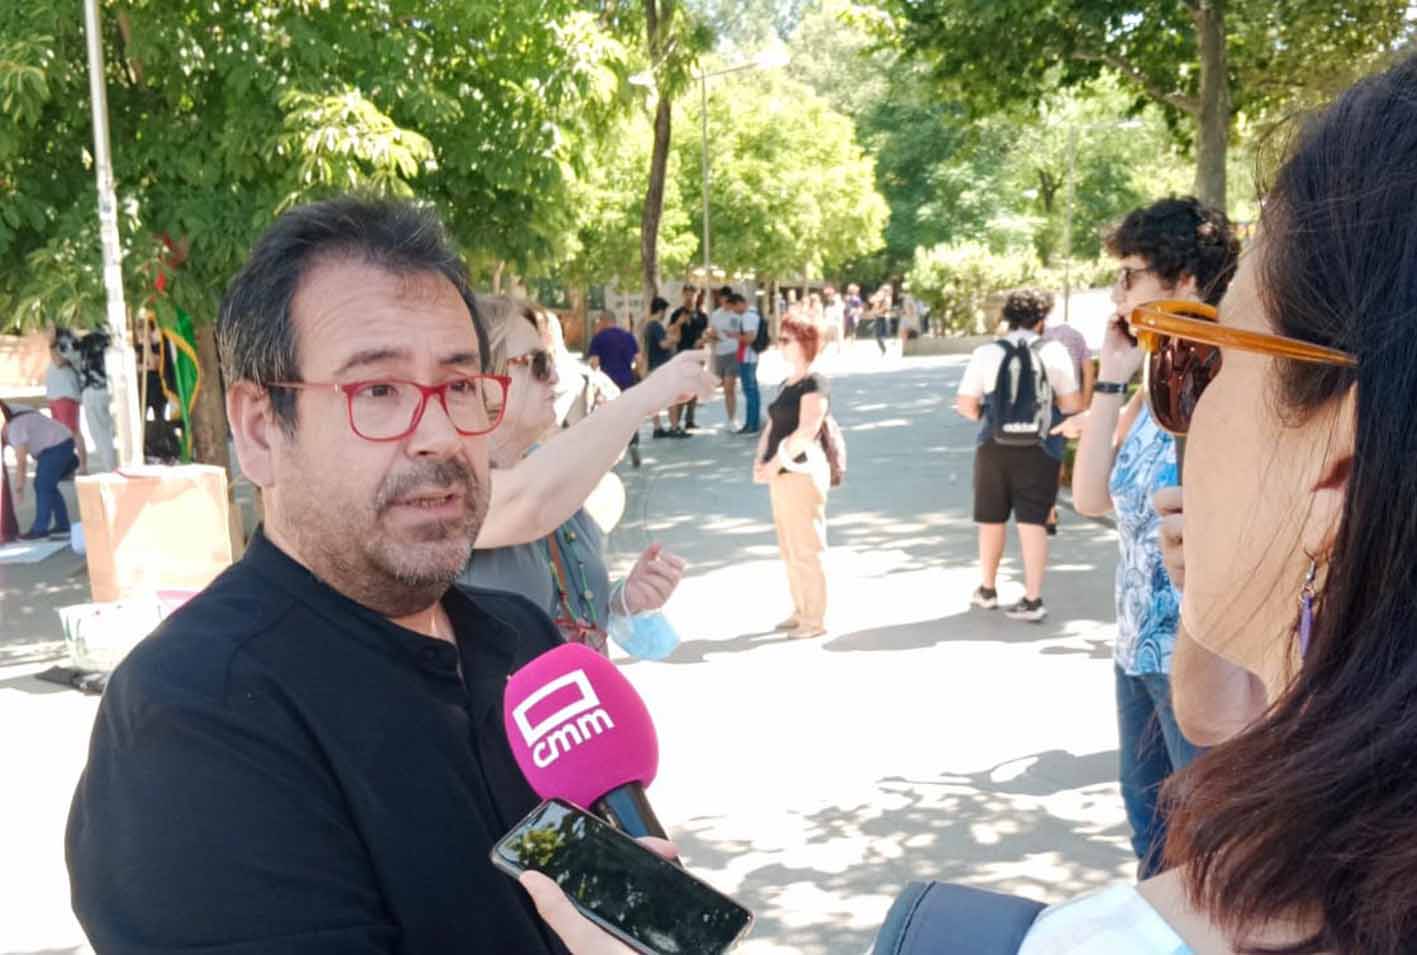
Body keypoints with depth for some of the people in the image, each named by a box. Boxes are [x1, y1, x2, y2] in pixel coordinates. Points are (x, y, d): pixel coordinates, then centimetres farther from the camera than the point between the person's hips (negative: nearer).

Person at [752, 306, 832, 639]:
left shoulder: (815, 383, -11)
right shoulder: (786, 384, 17)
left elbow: (807, 431, -22)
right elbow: (772, 427, 19)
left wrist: (774, 464, -19)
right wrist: (760, 461, 3)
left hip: (803, 473, -9)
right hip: (782, 474, 9)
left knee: (806, 549, -3)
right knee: (789, 549, 15)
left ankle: (815, 619, 4)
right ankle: (800, 612, 25)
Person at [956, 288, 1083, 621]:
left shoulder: (986, 353, -2)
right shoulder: (1053, 351, -5)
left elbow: (965, 405, -4)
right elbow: (1073, 405, -6)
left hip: (995, 446, 1)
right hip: (1040, 447, -1)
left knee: (991, 520, 16)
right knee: (1033, 522, 2)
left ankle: (986, 590, 30)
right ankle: (1033, 599, 0)